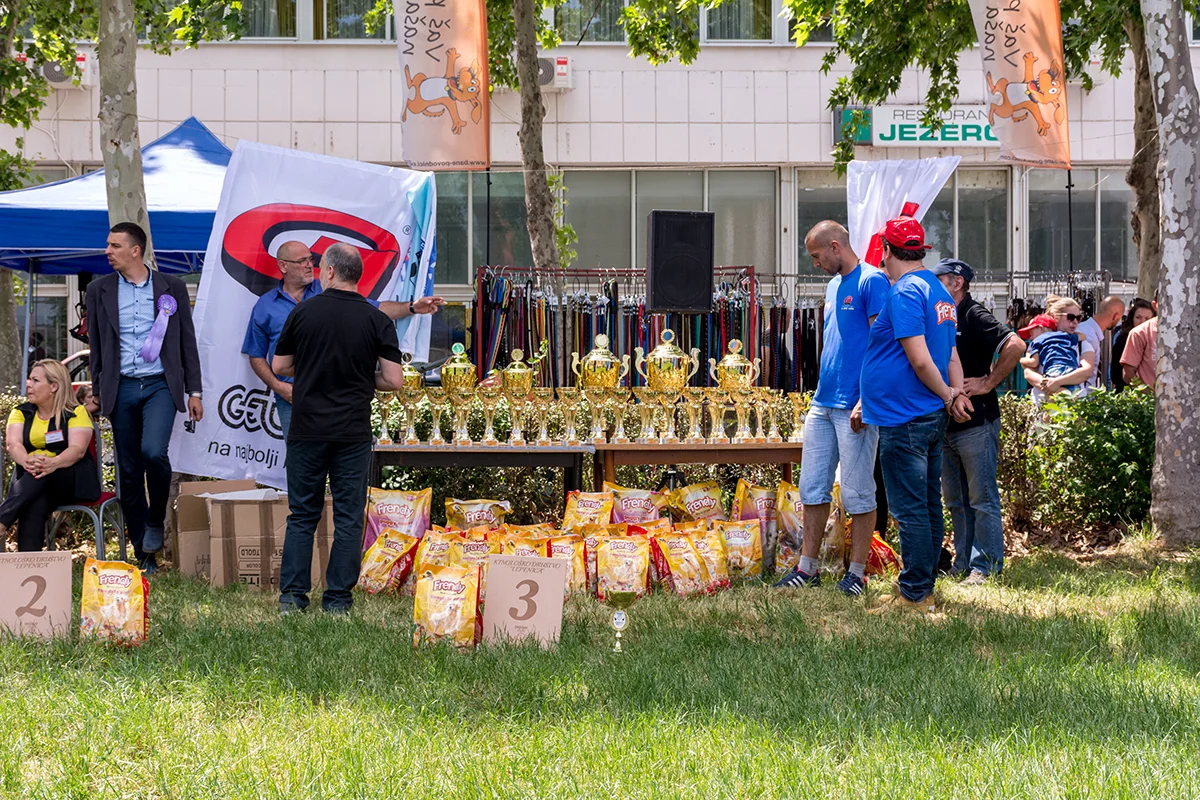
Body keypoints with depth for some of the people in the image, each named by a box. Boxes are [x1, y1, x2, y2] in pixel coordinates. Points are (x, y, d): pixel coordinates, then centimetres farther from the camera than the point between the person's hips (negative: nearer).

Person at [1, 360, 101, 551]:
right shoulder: (21, 413, 12)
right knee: (36, 503, -36)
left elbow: (78, 449, -13)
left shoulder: (76, 413, 2)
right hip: (28, 479, 2)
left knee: (41, 475, -38)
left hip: (72, 480, -2)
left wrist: (53, 463, -35)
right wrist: (27, 461, -30)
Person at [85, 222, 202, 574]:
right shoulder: (100, 290, 7)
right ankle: (143, 556, 10)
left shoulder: (172, 288, 4)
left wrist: (194, 391, 4)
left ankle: (156, 520, 2)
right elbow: (96, 345, 13)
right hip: (121, 387, 2)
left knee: (153, 451, -25)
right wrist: (96, 391, 11)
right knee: (129, 472, 2)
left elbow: (187, 342, 7)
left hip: (160, 385, -2)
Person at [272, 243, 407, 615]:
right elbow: (394, 379, -5)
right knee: (348, 518, 5)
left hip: (307, 430, 1)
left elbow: (278, 366, 6)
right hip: (353, 431, 0)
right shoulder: (376, 320, -3)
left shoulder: (303, 312, -3)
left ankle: (292, 595, 6)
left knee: (302, 514, 9)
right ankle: (338, 598, 4)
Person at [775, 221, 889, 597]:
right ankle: (807, 568, 14)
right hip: (822, 405, 9)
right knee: (813, 490, 9)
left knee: (858, 494, -1)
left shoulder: (872, 282, -9)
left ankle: (857, 573, 5)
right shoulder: (834, 285, 17)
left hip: (854, 408, -9)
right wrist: (822, 392, 18)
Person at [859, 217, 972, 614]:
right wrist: (957, 393, 3)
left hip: (903, 418, -10)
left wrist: (948, 395, -6)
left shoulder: (904, 292, -15)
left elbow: (920, 360, -20)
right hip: (933, 417, 10)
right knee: (928, 507, 13)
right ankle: (922, 588, 20)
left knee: (910, 510, -5)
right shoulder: (940, 293, 16)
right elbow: (951, 356, 17)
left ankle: (915, 595, -3)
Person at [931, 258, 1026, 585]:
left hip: (976, 425, -9)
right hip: (946, 424, 9)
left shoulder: (974, 317, -10)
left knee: (982, 499, -3)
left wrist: (988, 384, -16)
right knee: (956, 501, 12)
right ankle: (963, 562, 19)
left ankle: (986, 566, 0)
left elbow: (1015, 346, -22)